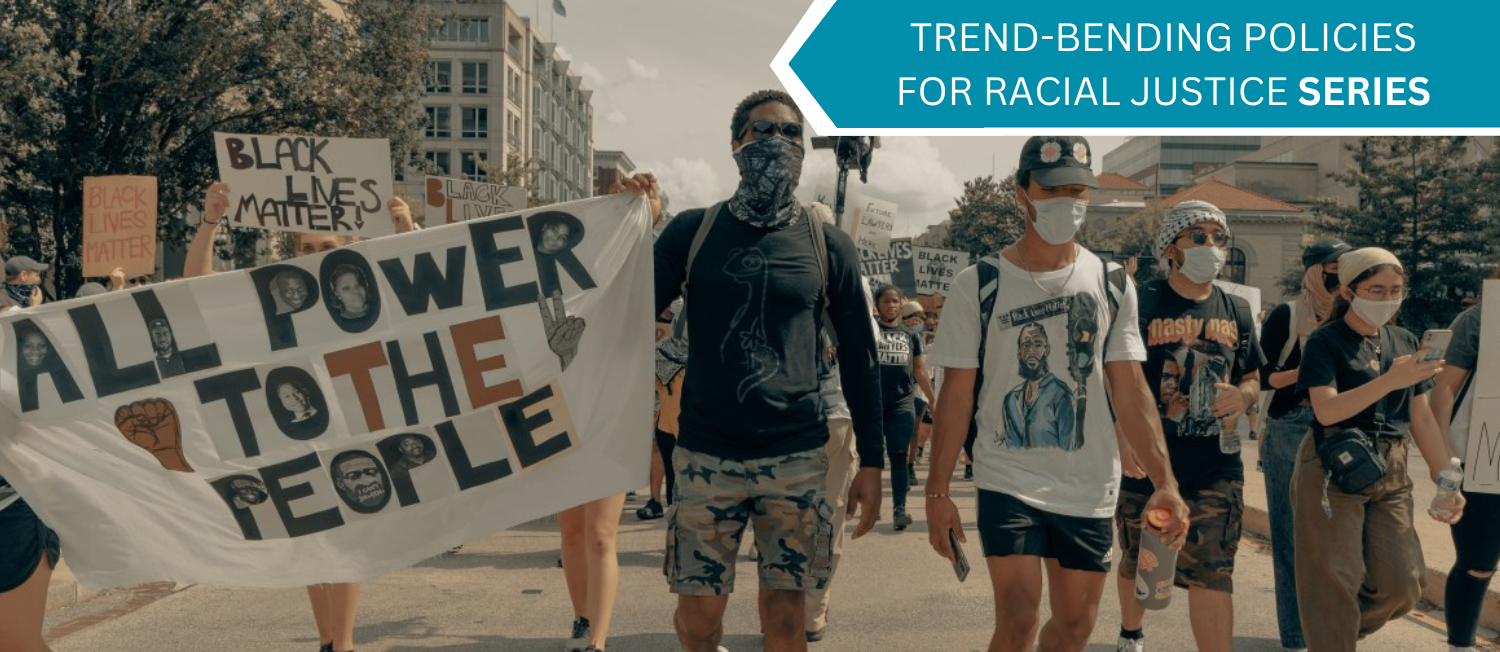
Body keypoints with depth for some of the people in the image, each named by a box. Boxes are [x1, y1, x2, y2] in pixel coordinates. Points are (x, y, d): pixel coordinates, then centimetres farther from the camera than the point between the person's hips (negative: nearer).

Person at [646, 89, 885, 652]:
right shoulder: (692, 232, 3)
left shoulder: (828, 247, 4)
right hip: (705, 454, 0)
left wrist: (871, 461, 5)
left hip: (797, 457, 0)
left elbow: (857, 358, 7)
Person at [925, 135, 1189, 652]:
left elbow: (1130, 392, 3)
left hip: (1090, 489, 3)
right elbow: (957, 394, -4)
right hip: (1008, 483, -3)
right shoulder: (978, 285, -5)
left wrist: (1165, 482, -5)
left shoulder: (1112, 286, 4)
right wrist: (938, 491, -7)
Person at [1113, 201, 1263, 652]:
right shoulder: (1142, 303, -7)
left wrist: (1243, 396, -6)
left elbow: (1252, 378, 18)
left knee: (1212, 574, -5)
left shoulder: (1237, 311, 8)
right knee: (1139, 564, 17)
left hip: (1216, 467, 2)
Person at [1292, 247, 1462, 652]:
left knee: (1400, 583, 5)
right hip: (1333, 471, -6)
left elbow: (1422, 420, 14)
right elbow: (1326, 410, -20)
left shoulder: (1405, 342, 11)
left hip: (1390, 474, 6)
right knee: (1334, 582, -2)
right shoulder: (1326, 341, -7)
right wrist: (1390, 380, -27)